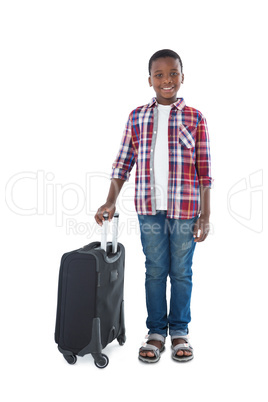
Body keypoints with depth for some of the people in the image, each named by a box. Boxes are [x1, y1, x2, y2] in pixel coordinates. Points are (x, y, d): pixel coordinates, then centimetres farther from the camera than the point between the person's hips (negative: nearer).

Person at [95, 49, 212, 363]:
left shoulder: (195, 119, 2)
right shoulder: (137, 117, 7)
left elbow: (204, 171, 0)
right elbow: (123, 163, 8)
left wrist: (205, 216, -3)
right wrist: (110, 202, -1)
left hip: (185, 208, -1)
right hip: (149, 208, 1)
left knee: (181, 272, 10)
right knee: (155, 271, 10)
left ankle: (179, 331, 27)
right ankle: (156, 332, 25)